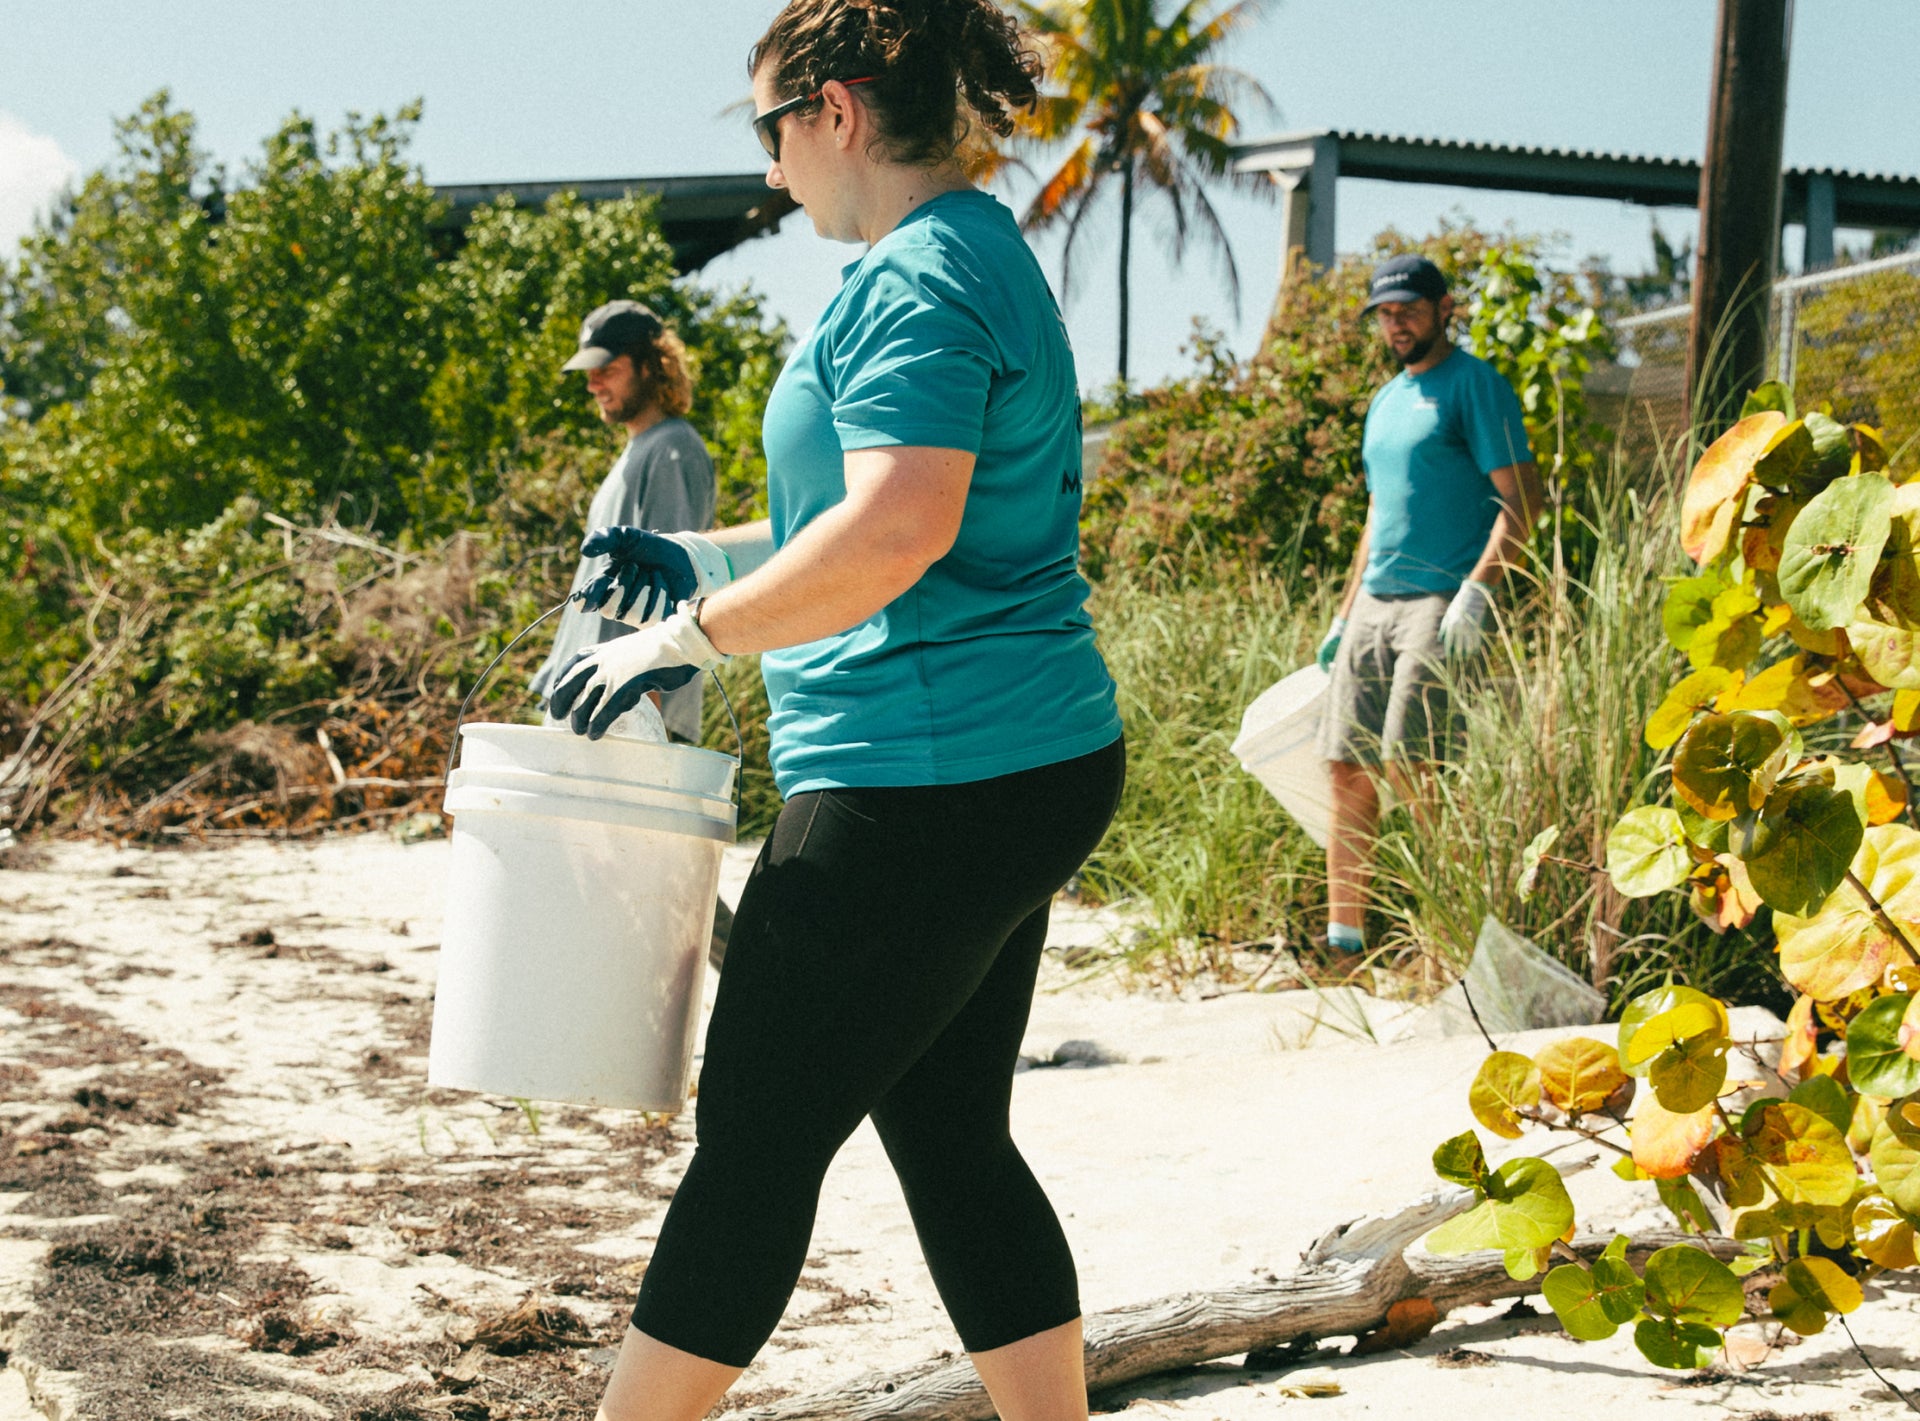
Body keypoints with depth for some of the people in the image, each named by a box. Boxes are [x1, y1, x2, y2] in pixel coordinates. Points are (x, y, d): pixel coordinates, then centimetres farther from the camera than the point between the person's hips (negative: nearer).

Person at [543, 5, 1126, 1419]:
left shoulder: (915, 281, -15)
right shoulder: (986, 255, 17)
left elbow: (896, 533, -29)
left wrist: (688, 638, -20)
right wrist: (708, 559, 24)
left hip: (923, 788, -10)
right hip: (1030, 769, 10)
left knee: (757, 1139, 1)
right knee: (951, 1134, 15)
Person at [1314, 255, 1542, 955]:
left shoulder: (1473, 385, -3)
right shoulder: (1386, 400, 22)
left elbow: (1522, 498, -10)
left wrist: (1476, 591, -20)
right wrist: (1344, 616, 23)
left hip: (1441, 604, -8)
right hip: (1374, 604, 8)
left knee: (1407, 767, -16)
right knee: (1348, 771, 3)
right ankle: (1343, 937, 8)